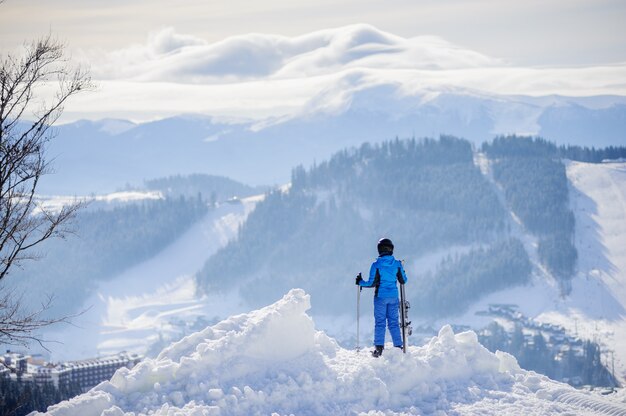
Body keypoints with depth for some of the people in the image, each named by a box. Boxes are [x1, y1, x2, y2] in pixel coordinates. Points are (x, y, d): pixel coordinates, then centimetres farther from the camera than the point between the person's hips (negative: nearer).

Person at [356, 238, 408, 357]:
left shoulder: (376, 265, -11)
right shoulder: (397, 264, -2)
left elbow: (372, 283, -10)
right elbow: (403, 280, 6)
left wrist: (360, 282, 8)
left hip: (380, 297, -3)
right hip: (393, 297, 3)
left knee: (380, 322, 2)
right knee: (393, 322, 10)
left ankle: (379, 348, -3)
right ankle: (398, 346, 10)